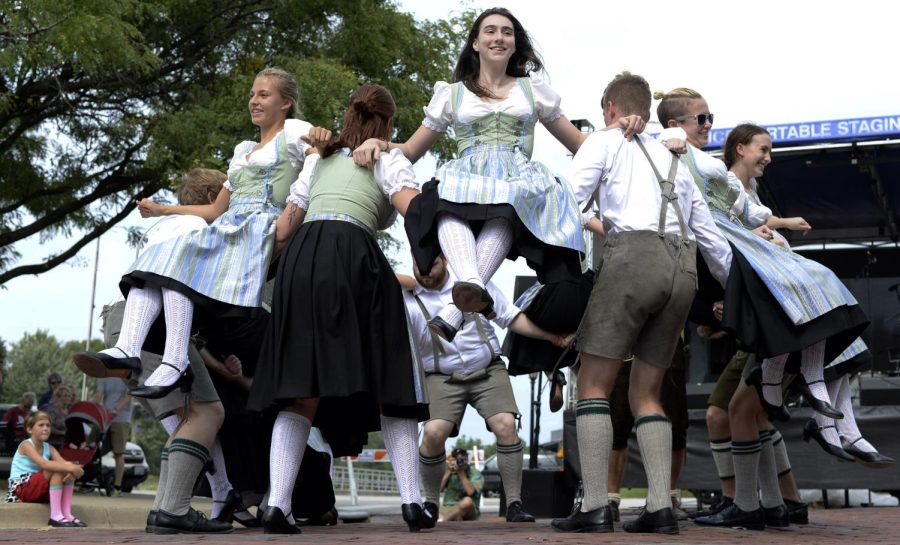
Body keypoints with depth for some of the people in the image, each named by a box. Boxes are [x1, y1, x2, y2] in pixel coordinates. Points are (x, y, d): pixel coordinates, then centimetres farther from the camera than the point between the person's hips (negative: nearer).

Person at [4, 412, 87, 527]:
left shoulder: (49, 448, 8)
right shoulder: (26, 445, -14)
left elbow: (64, 463, -9)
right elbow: (44, 464, -31)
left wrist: (73, 468, -33)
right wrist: (70, 467, -36)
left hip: (39, 489, 7)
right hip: (20, 488, -7)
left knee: (69, 472, -8)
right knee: (57, 470, -25)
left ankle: (67, 513, -15)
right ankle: (55, 516, -29)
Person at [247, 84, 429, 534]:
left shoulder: (318, 159, 29)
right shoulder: (388, 159, 17)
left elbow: (282, 230, 24)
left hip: (299, 258, 4)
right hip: (352, 255, -4)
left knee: (301, 395, 3)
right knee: (387, 385, 4)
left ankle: (277, 504, -10)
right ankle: (412, 502, -2)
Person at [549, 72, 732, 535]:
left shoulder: (604, 141, 14)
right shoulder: (674, 160, 30)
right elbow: (709, 235, 28)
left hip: (633, 257, -6)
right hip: (683, 269, 6)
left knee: (594, 385, -1)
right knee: (646, 394, 11)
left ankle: (595, 507, -9)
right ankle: (660, 507, 0)